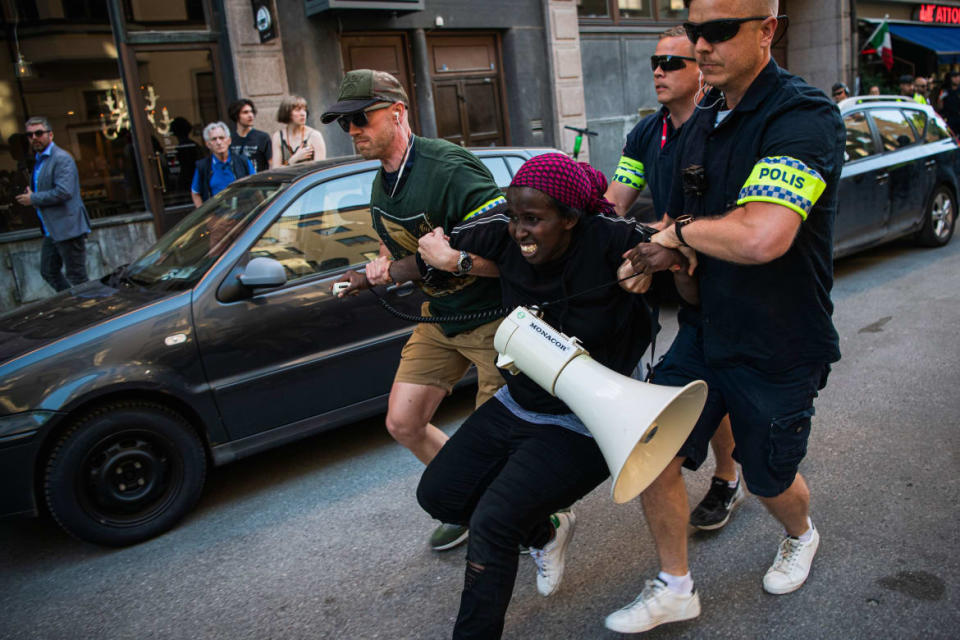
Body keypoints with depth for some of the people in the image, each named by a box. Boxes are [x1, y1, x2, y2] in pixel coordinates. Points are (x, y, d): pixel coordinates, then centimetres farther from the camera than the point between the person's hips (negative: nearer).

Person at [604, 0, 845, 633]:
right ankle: (675, 587, 24)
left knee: (770, 478, 15)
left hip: (780, 348, -6)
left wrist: (681, 231, -19)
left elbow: (761, 237, -38)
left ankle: (802, 536, 52)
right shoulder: (701, 123, 4)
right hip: (706, 331, 6)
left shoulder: (805, 116, -22)